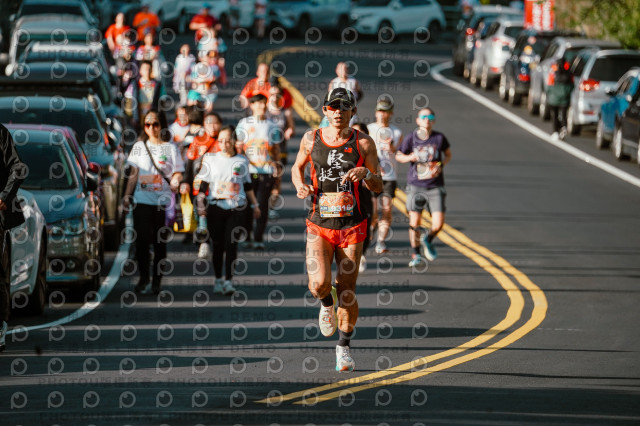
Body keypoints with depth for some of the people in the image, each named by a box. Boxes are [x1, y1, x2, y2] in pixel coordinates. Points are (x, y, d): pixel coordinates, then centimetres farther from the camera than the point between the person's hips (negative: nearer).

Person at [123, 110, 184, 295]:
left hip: (163, 201, -2)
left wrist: (175, 181, -20)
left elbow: (177, 174, 2)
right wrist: (127, 195, 8)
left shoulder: (170, 148, 5)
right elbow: (134, 174, 15)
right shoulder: (139, 147, 12)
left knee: (160, 242, 0)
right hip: (141, 200, 2)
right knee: (141, 240, -4)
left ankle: (156, 281, 7)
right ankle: (143, 278, 7)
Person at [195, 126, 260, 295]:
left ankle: (228, 281, -9)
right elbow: (203, 184, 7)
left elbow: (247, 185, 18)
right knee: (218, 245, 4)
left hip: (235, 208, 0)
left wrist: (254, 205, 21)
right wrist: (200, 204, -3)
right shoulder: (211, 160, 6)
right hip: (216, 207, 0)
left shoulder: (241, 161, 8)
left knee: (231, 244, -9)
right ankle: (218, 280, 16)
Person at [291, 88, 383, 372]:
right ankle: (326, 304, 19)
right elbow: (297, 167, 20)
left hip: (352, 227, 0)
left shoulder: (363, 143, -1)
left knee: (347, 293, 1)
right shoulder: (311, 139, 2)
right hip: (319, 225, 0)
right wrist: (300, 186, -2)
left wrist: (365, 173, -19)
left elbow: (378, 187, 2)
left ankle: (344, 347, 21)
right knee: (319, 284, -19)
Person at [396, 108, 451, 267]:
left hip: (435, 187, 0)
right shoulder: (411, 138, -4)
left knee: (438, 223, -8)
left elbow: (448, 155, 15)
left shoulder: (439, 138, -2)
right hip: (415, 186, 0)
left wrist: (441, 165, -5)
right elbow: (398, 156, 9)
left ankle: (428, 240, 26)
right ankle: (415, 254, 25)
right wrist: (410, 157, -12)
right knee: (414, 223, 3)